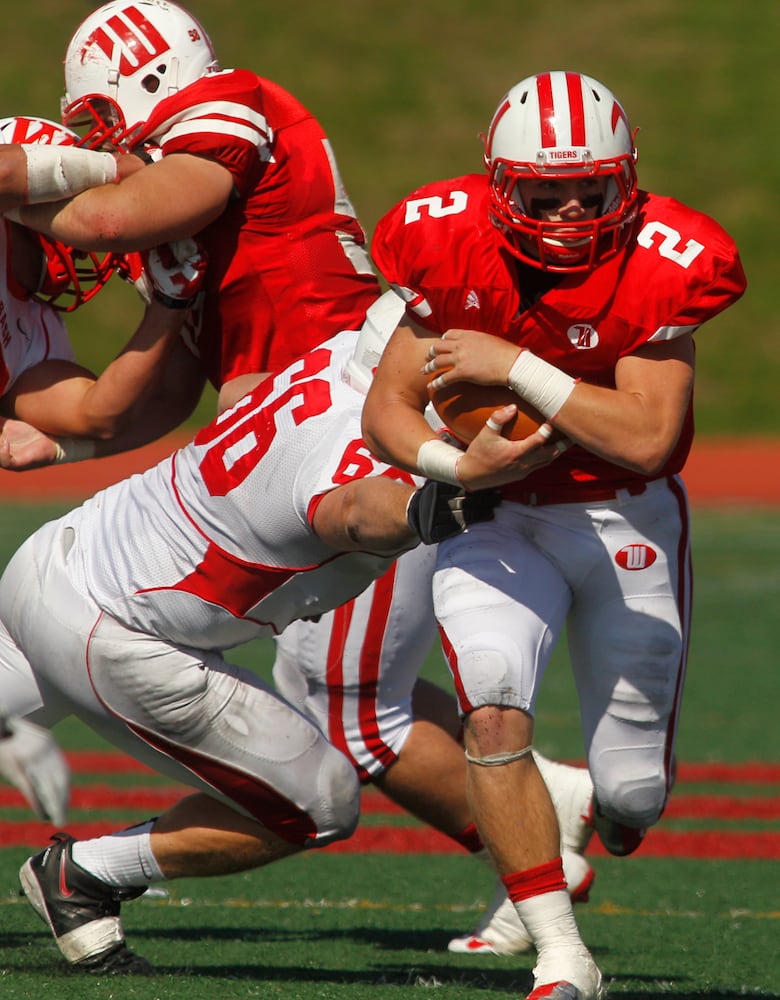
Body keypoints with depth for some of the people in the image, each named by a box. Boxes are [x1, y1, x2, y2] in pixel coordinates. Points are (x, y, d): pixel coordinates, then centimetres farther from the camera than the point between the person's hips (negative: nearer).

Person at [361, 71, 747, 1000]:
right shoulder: (453, 247, -16)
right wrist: (457, 465, -32)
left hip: (625, 522, 0)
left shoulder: (657, 268, -22)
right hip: (496, 516, 0)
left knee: (632, 793, 4)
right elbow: (387, 408, -11)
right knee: (494, 715, -26)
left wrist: (515, 367, -34)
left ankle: (559, 855, 44)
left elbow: (648, 437, -29)